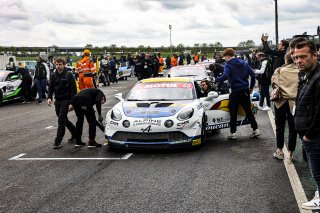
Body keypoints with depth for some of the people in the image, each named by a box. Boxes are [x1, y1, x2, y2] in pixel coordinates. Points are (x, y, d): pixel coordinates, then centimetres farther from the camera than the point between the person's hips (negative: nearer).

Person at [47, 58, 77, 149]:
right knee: (64, 119, 15)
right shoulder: (54, 75, 6)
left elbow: (73, 90, -11)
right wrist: (49, 97, -7)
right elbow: (51, 87, 11)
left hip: (66, 100, -6)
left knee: (61, 121, -9)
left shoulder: (69, 75, -10)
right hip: (57, 100, 6)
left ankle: (58, 142, -6)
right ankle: (75, 133, 34)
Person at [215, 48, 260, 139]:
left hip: (235, 91, -5)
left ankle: (233, 133, 3)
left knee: (233, 112, 2)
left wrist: (216, 80, -12)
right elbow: (252, 74, 5)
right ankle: (255, 129, 11)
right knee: (248, 111, 13)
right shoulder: (244, 63, 9)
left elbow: (225, 76, -25)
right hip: (245, 90, 5)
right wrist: (251, 87, 12)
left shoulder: (228, 65, -8)